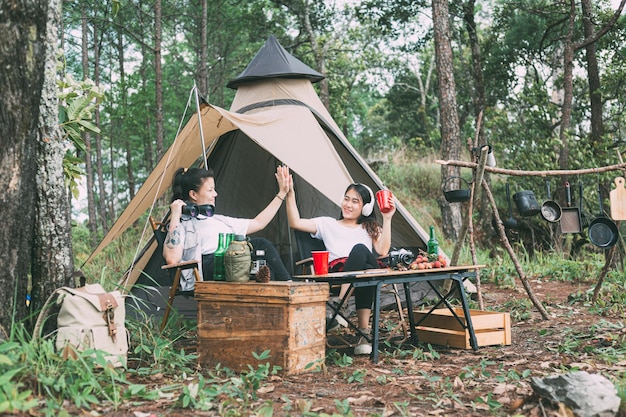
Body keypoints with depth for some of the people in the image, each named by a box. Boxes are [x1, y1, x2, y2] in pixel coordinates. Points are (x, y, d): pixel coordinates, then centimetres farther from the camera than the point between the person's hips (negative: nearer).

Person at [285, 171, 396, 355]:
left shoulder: (371, 228, 30)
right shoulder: (328, 224, 27)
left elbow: (382, 251, 8)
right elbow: (295, 223, 13)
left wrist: (387, 219, 7)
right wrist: (290, 193, 5)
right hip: (338, 272, -1)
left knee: (360, 249, -37)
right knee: (360, 249, -37)